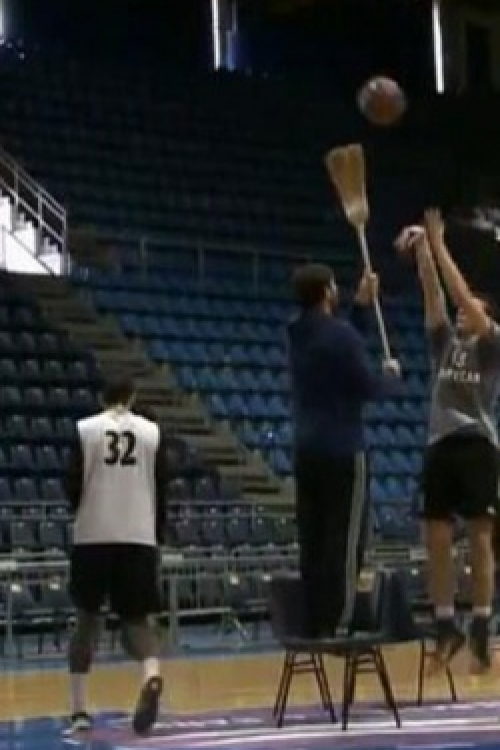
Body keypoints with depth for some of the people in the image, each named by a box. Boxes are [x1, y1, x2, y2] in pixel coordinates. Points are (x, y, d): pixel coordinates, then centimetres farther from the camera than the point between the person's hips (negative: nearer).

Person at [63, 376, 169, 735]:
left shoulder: (85, 429, 1)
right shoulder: (152, 431, 6)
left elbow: (72, 486, -1)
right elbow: (162, 490, 5)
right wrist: (159, 535, 15)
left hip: (93, 537, 0)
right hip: (139, 537, 1)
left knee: (87, 617, 13)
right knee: (137, 618, 6)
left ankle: (79, 709, 10)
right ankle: (152, 675, -26)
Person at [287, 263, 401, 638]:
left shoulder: (299, 335, 11)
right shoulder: (340, 333, -14)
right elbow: (367, 388, -14)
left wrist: (362, 307, 27)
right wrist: (391, 374, 6)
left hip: (307, 451, 8)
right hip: (342, 451, -8)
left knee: (313, 542, 7)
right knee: (344, 541, -5)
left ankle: (315, 625, 7)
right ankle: (336, 625, -8)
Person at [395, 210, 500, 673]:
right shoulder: (444, 343, 16)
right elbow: (433, 292, 8)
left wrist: (440, 246, -7)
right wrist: (422, 248, -2)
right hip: (441, 446, 4)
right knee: (437, 541, 2)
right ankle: (446, 628, 10)